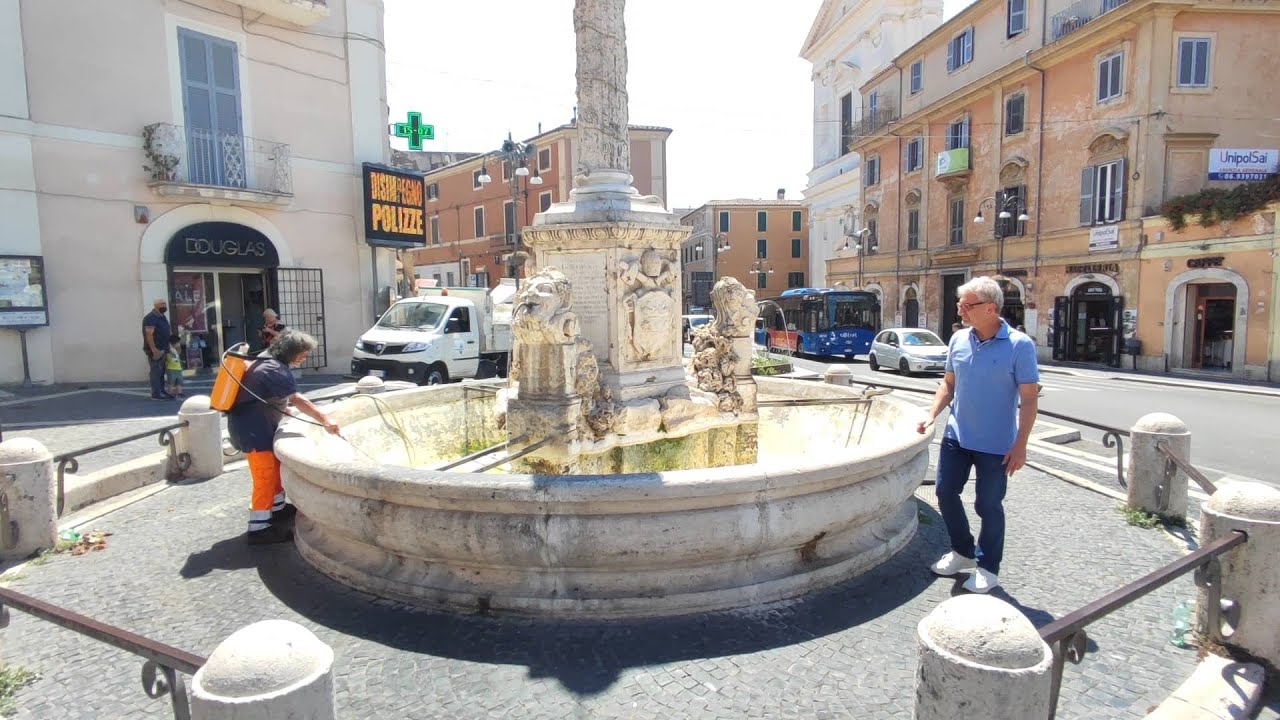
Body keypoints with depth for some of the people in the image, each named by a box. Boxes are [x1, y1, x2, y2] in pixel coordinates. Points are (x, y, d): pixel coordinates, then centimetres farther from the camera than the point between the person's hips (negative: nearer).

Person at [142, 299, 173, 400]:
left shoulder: (162, 317, 17)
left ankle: (161, 392, 18)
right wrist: (153, 349, -26)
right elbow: (149, 334, -20)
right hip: (156, 350, -9)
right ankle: (156, 394, -7)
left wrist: (168, 347, 20)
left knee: (161, 372, 13)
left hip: (163, 349, 9)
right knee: (156, 371, -8)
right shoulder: (150, 318, -13)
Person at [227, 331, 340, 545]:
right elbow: (298, 400, -29)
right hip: (251, 427, -11)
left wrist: (284, 410, 18)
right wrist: (325, 420, -33)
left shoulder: (268, 362, 13)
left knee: (276, 467, 19)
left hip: (256, 425, 11)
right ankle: (258, 528, -6)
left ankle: (277, 508, 32)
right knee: (265, 476, -10)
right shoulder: (276, 369, -20)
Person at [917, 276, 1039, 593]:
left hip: (996, 445, -5)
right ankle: (962, 551, 34)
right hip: (956, 436, 5)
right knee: (945, 492, 12)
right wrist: (932, 415, -1)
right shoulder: (958, 340, 0)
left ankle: (988, 567, 27)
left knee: (988, 506, 7)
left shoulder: (1019, 345, -15)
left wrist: (1020, 445, -16)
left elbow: (1028, 399, -13)